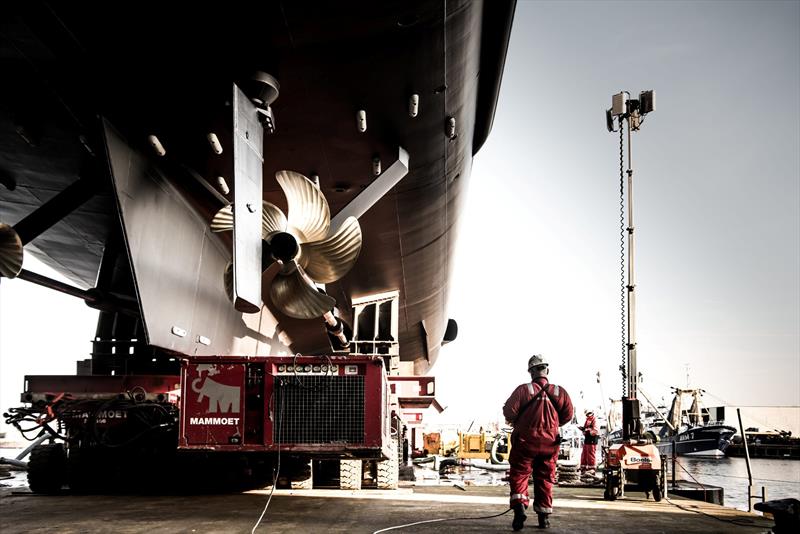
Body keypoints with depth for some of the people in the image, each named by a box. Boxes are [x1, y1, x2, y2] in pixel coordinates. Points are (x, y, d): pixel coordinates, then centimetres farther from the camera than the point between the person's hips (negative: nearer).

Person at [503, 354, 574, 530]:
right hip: (549, 443, 3)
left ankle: (519, 507, -15)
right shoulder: (560, 393, -3)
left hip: (525, 442, -3)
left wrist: (516, 423, 8)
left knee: (519, 476, 6)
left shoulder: (523, 390, -11)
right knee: (544, 479, 13)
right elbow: (567, 415, 4)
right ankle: (544, 516, 16)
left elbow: (509, 411, -14)